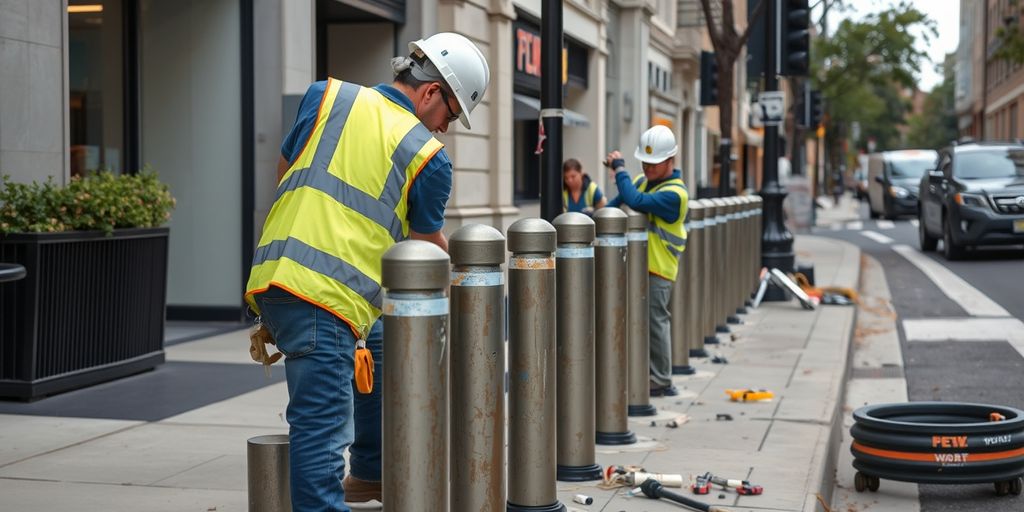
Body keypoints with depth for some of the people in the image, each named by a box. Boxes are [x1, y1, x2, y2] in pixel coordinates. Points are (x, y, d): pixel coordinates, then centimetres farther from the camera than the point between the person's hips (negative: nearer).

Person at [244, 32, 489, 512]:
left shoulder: (326, 95, 11)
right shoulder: (429, 157, 0)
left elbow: (284, 171, 20)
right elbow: (428, 243, 15)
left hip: (271, 274, 8)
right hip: (325, 294, -8)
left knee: (381, 348, 29)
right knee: (322, 425, -8)